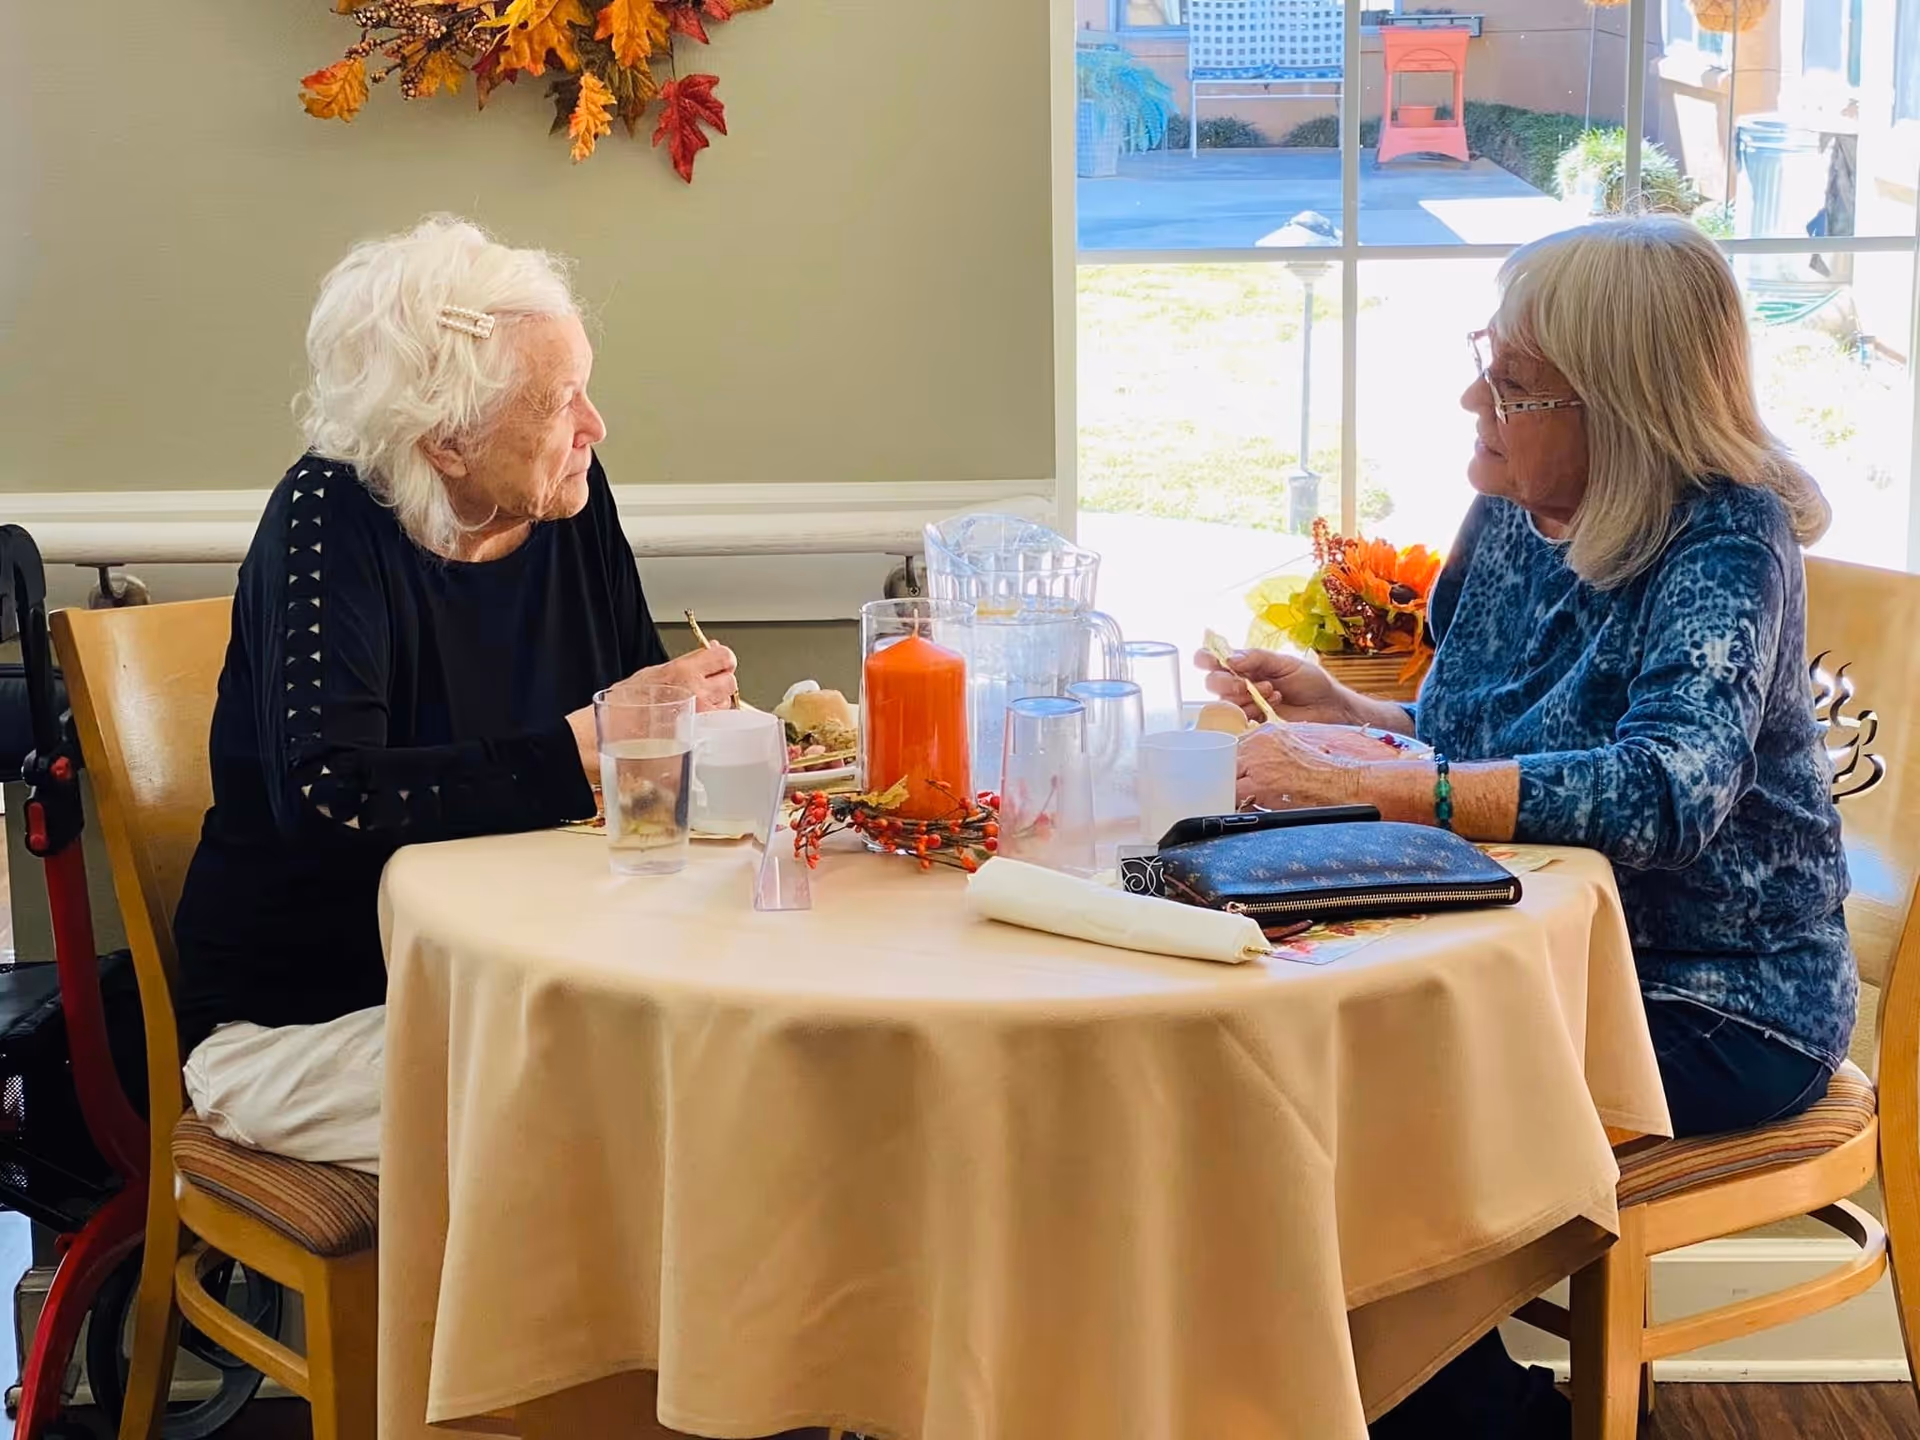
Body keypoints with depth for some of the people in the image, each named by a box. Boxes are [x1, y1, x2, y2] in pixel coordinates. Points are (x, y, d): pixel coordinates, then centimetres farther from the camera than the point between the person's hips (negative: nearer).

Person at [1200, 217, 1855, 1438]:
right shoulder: (1509, 519, 4)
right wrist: (1341, 710, -2)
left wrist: (1349, 786, -38)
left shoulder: (1722, 548, -19)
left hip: (1710, 1007, -7)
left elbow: (1664, 791, -36)